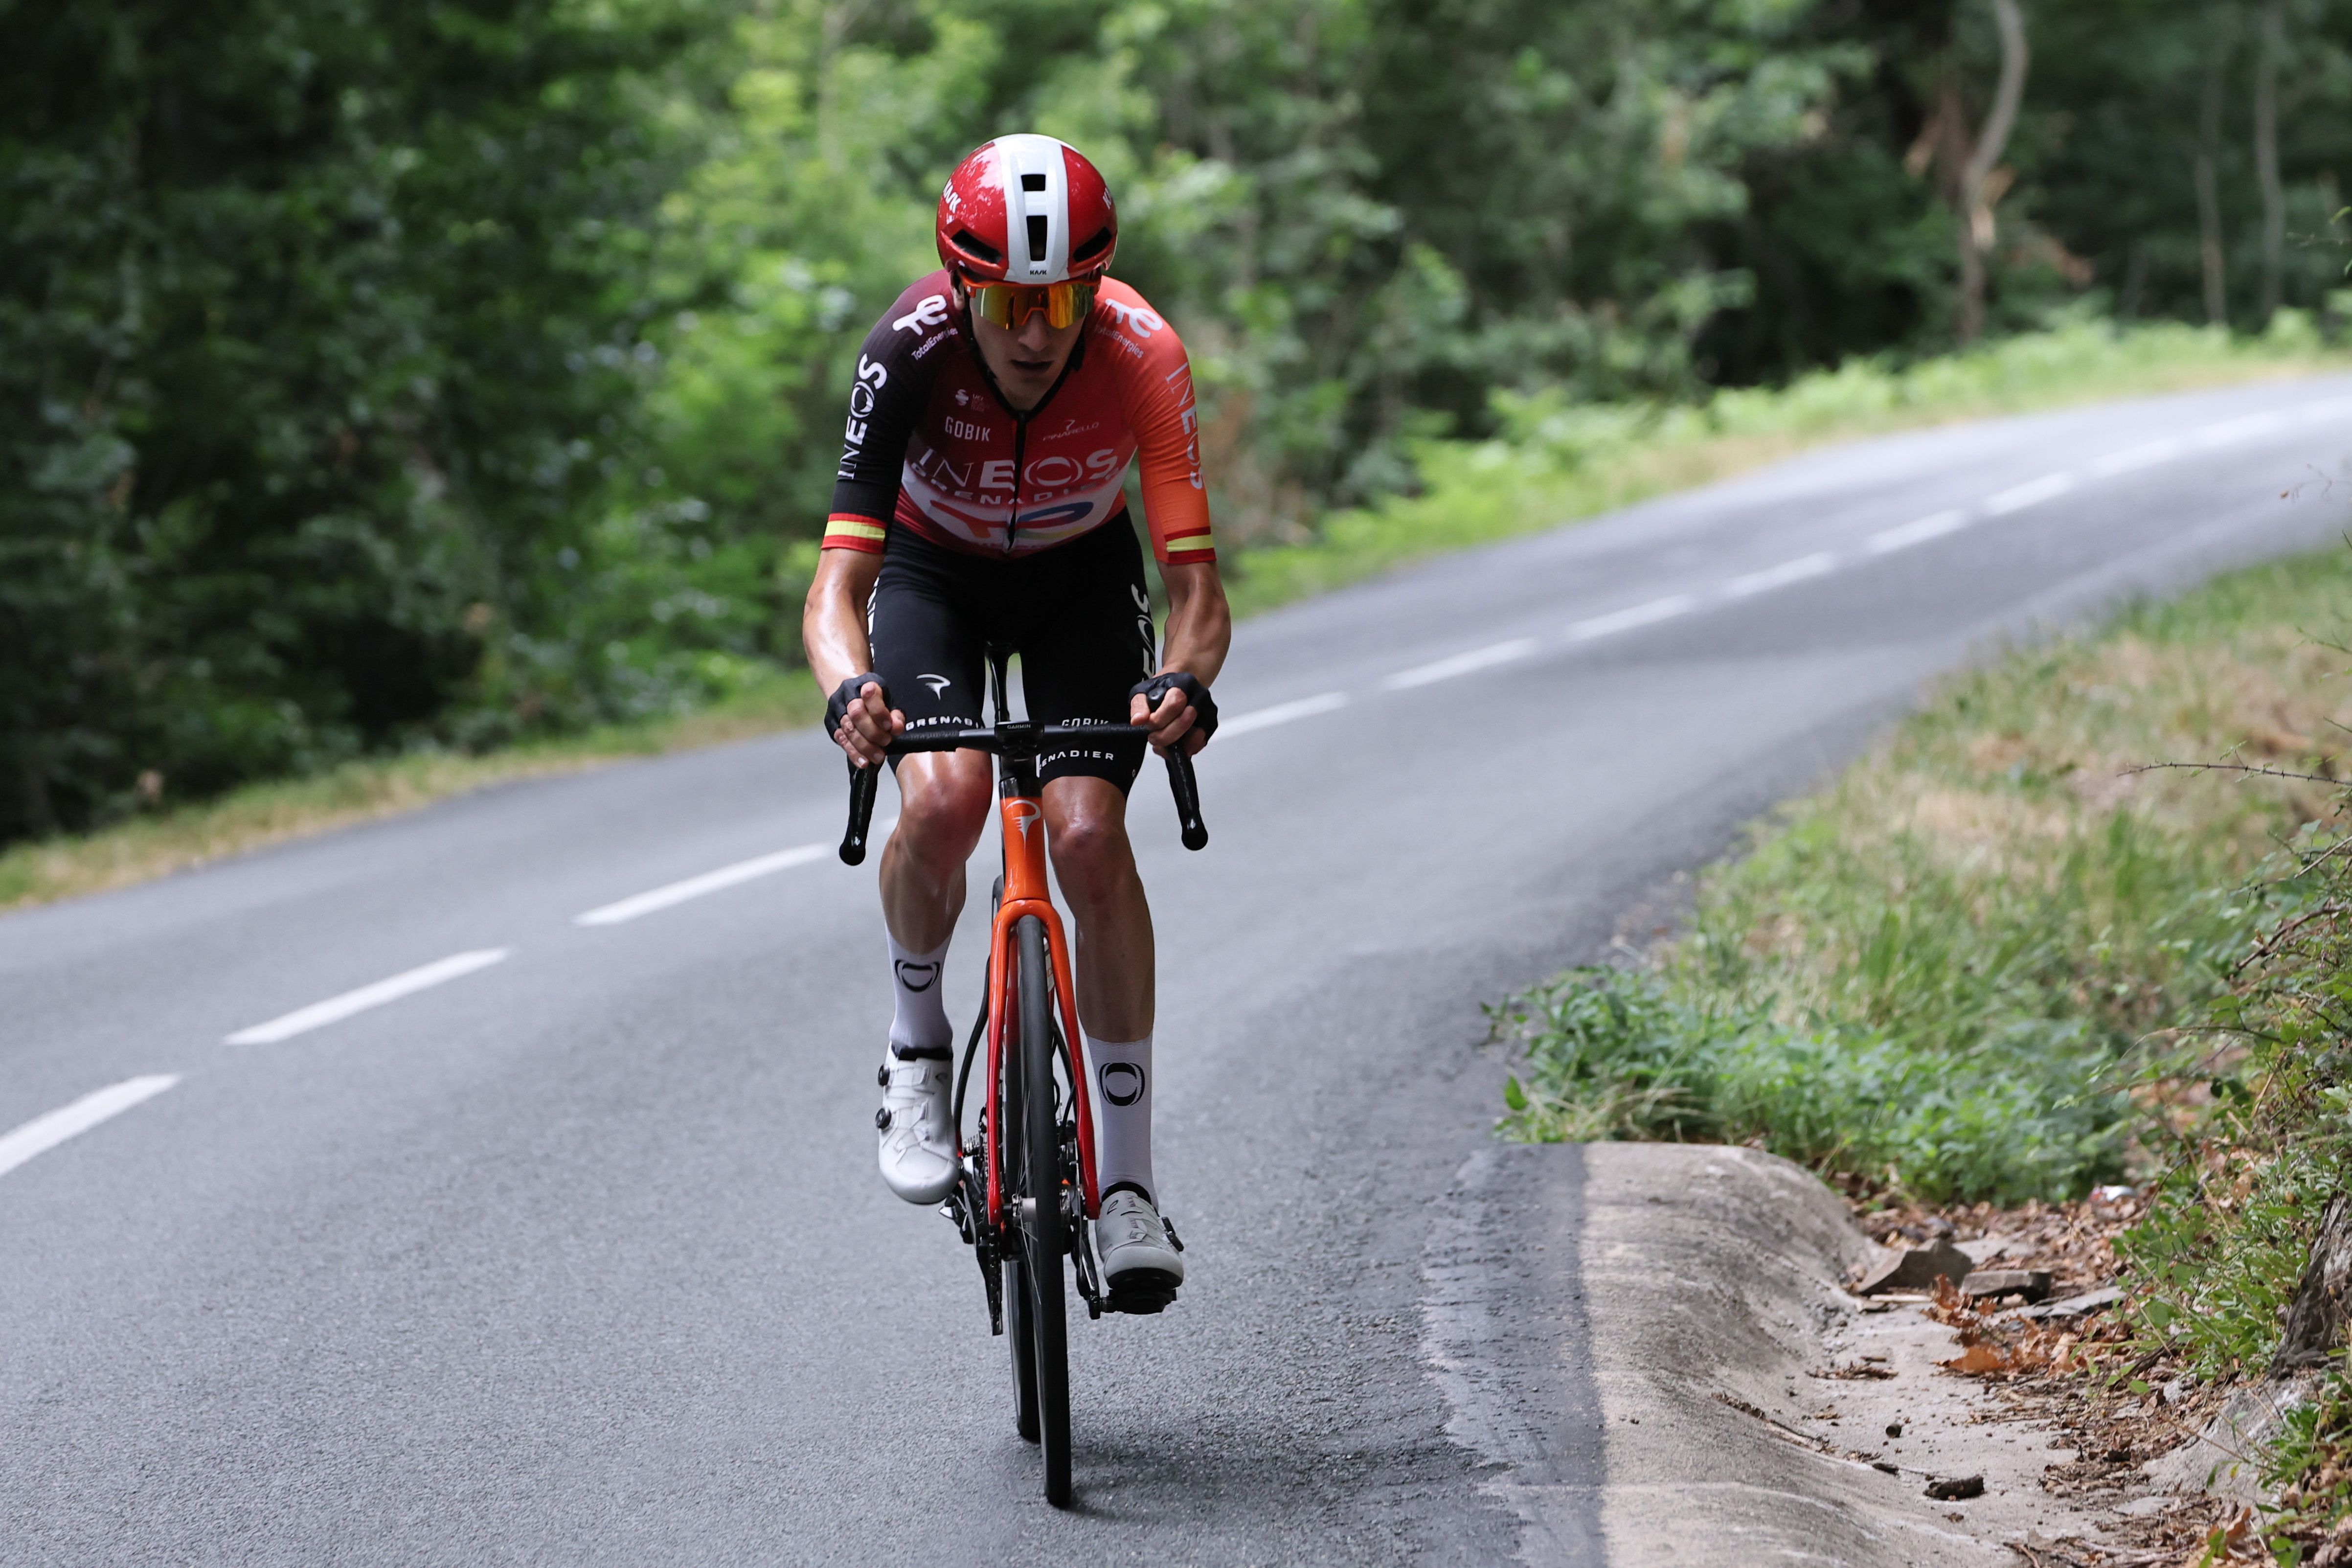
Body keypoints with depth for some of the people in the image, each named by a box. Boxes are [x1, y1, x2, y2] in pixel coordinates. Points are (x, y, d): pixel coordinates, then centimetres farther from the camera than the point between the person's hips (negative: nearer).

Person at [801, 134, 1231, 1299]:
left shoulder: (1142, 357, -33)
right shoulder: (911, 350, -35)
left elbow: (1195, 580, -33)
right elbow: (838, 582, -40)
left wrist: (1185, 680, -55)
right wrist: (849, 692, -61)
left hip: (1082, 571, 0)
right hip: (933, 566, 0)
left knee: (1088, 836, -19)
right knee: (944, 799, -28)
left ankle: (1127, 1180, -8)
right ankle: (917, 1050, 0)